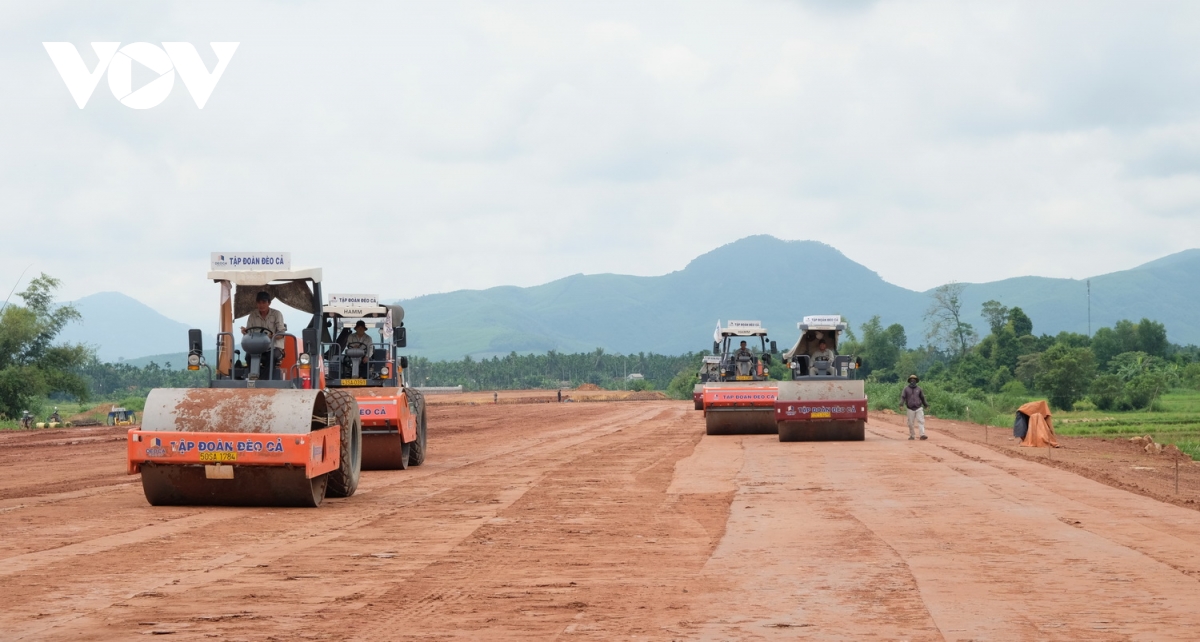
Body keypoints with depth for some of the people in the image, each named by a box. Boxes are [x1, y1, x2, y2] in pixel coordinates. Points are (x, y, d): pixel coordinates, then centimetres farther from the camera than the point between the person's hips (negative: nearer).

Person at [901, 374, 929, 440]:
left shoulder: (918, 389, 5)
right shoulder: (906, 389, 1)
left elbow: (922, 397, 16)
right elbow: (903, 397, -7)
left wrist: (925, 404, 23)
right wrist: (901, 403, -25)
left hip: (919, 408, 0)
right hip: (910, 409, 0)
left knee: (921, 421, -13)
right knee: (911, 423, 4)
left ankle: (922, 435, -21)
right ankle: (911, 436, 16)